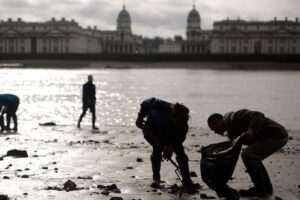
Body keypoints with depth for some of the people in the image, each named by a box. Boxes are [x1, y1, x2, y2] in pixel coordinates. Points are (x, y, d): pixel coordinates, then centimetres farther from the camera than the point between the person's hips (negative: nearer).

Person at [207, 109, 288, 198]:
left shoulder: (234, 118, -12)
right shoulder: (231, 132, 19)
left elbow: (258, 116, -22)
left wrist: (251, 131, -39)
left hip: (276, 136, -11)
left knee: (247, 155, -16)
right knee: (252, 158, 21)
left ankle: (260, 190, -6)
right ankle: (267, 188, 21)